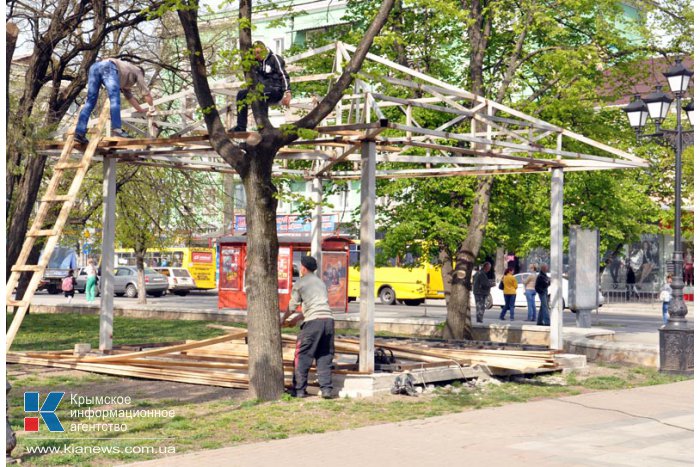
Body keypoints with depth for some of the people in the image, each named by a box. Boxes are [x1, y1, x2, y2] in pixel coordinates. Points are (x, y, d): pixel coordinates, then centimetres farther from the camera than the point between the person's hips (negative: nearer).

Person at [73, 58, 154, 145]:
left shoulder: (124, 77, 45)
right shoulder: (137, 71, 30)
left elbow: (129, 96, 50)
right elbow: (146, 93, 28)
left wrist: (141, 110, 56)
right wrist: (152, 109, 40)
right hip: (108, 67, -7)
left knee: (90, 102, 2)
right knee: (115, 100, -13)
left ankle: (79, 133, -9)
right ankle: (116, 130, -28)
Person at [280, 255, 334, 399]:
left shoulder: (300, 283, 7)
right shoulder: (320, 282, 26)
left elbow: (292, 306, 11)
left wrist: (283, 320, 29)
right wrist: (296, 320, 38)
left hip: (313, 322, -5)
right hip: (328, 319, 6)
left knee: (302, 356, 4)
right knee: (324, 357, 10)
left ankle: (299, 390, 5)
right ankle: (326, 389, 3)